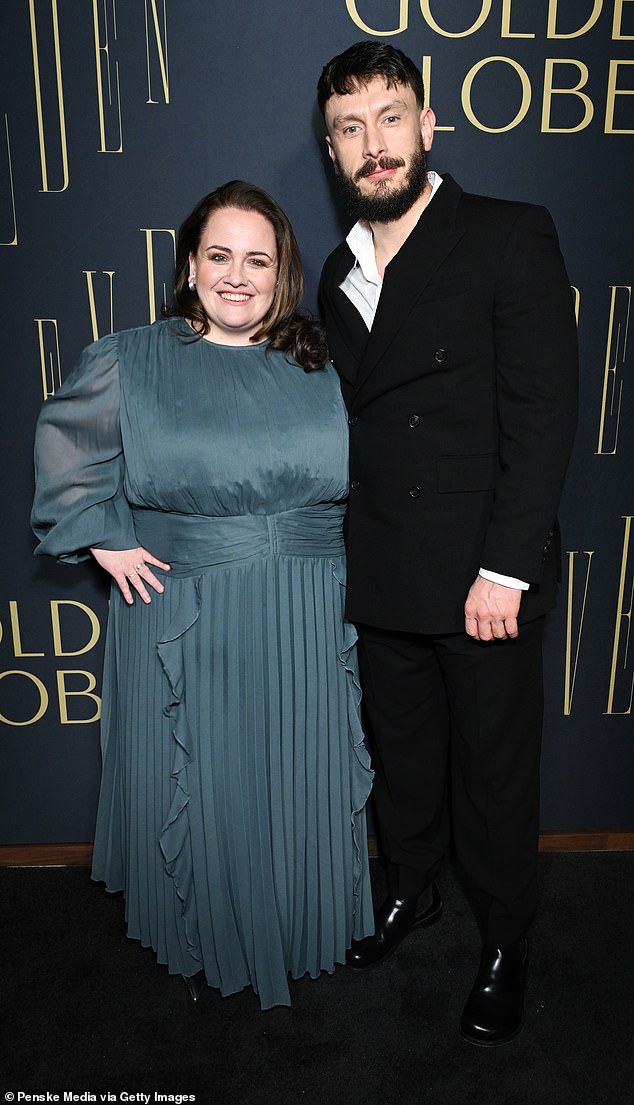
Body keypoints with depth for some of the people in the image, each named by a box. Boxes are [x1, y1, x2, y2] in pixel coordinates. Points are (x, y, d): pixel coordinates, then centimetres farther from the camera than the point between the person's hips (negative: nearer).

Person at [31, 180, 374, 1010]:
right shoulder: (128, 364, 0)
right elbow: (64, 452, 11)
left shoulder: (320, 368, 4)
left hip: (302, 631, 2)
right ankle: (201, 949, 38)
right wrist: (103, 538, 2)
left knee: (297, 789, 13)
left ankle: (298, 939, 39)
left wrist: (347, 571, 5)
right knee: (197, 793, 11)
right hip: (179, 624, -1)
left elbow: (362, 479, 14)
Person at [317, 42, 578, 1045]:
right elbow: (353, 425, 13)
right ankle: (410, 889, 44)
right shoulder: (339, 273, 12)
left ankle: (505, 942, 33)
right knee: (403, 756, 20)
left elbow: (545, 414, -12)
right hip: (383, 583, 5)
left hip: (486, 579, -5)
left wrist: (504, 569, -17)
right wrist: (353, 555, 7)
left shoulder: (511, 238, -6)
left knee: (496, 774, 10)